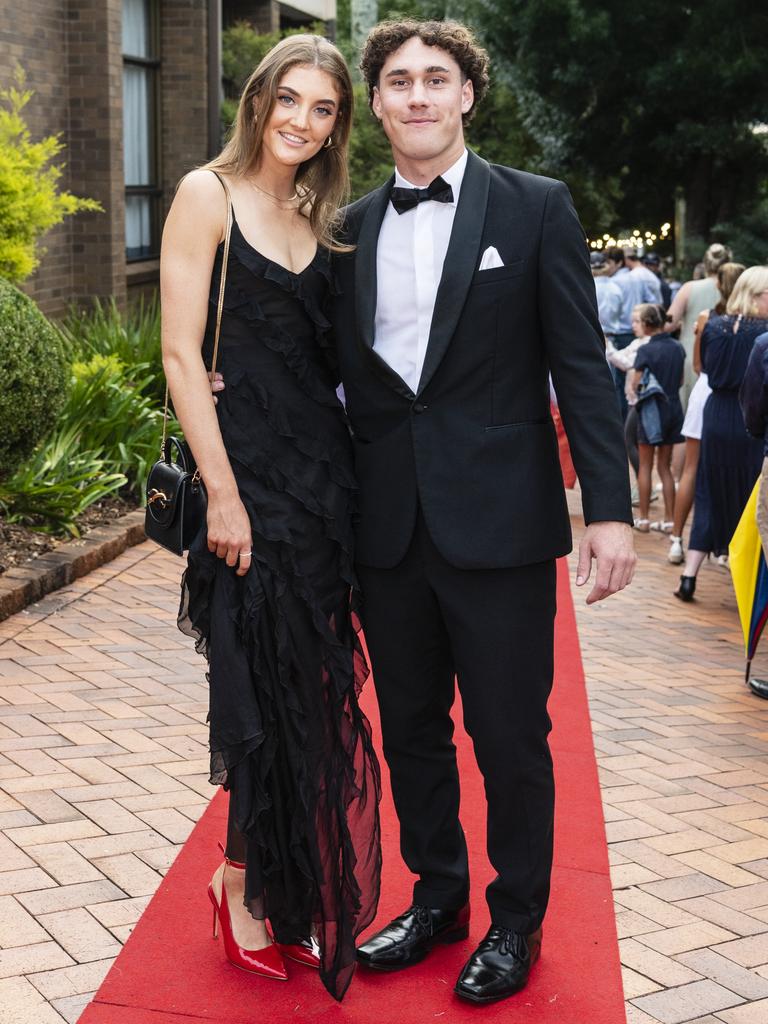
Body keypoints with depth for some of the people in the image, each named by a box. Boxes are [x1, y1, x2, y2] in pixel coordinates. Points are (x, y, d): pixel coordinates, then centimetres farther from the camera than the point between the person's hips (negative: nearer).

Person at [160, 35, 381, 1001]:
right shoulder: (209, 193, -6)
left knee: (312, 690, 11)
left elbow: (325, 351, 14)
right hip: (249, 471, -6)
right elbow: (181, 352, -12)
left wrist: (347, 470, 4)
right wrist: (221, 492, -16)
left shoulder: (319, 217, 13)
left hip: (323, 473, 6)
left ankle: (269, 882, 27)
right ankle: (247, 885, 21)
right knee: (265, 689, 1)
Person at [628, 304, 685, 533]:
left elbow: (636, 385, -13)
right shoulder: (677, 348, 1)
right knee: (665, 466, 12)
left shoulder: (646, 350, -15)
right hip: (674, 409, 5)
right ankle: (669, 519, 11)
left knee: (645, 466, 6)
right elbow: (680, 381, 9)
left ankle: (643, 518, 8)